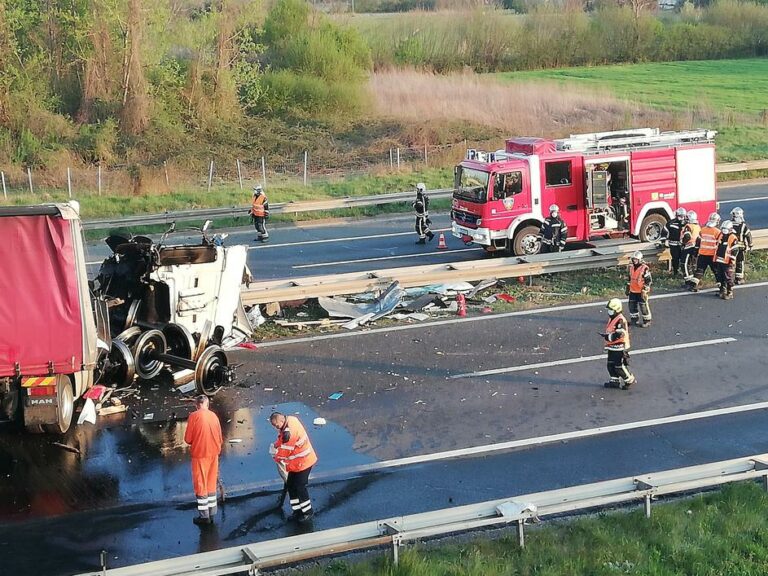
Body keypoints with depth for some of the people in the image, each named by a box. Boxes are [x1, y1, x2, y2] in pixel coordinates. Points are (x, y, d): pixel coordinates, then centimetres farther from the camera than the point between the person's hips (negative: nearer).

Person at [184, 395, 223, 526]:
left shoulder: (194, 416, -11)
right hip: (213, 453, 4)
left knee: (200, 484, 5)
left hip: (200, 453, -4)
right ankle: (212, 513, 21)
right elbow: (220, 438, 7)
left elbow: (188, 439, -7)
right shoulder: (214, 416, 1)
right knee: (211, 484, 15)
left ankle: (204, 515, 6)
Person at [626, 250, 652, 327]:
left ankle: (647, 321, 10)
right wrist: (628, 288, 20)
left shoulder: (644, 268, -15)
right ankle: (634, 319, 29)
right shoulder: (631, 267, 8)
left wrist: (645, 290, -16)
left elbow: (649, 280, -13)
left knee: (643, 306, -1)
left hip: (641, 291, -7)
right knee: (632, 306, 13)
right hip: (633, 291, 7)